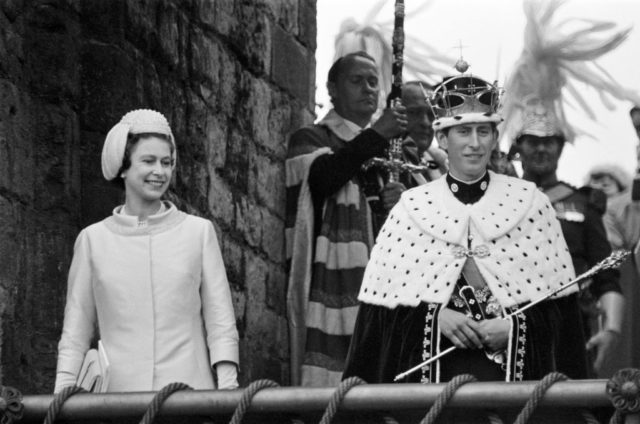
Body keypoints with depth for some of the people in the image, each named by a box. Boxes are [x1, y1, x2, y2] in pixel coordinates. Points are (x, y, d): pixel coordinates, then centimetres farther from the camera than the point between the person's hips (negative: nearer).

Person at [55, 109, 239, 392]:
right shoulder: (93, 239, 9)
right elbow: (75, 333, 11)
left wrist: (228, 391, -4)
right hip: (119, 395, 0)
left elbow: (221, 324, 6)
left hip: (190, 389, 0)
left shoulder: (199, 232, 7)